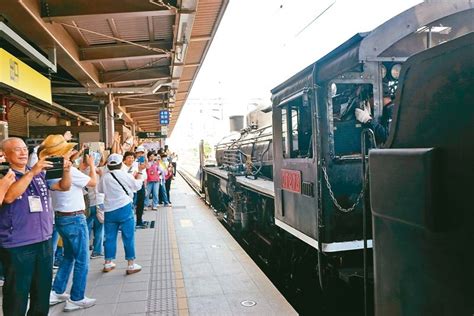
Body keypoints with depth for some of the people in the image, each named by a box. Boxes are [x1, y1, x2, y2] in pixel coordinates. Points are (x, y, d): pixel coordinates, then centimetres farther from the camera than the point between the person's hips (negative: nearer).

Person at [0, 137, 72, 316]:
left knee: (42, 294, 18)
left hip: (44, 242, 6)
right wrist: (32, 172, -29)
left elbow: (64, 187, 11)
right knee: (17, 297, 8)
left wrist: (66, 170, -8)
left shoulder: (40, 174, 9)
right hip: (17, 246, -5)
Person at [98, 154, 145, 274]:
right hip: (124, 209, -3)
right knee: (128, 237, 3)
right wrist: (140, 171, 13)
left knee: (110, 237, 13)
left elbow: (100, 190, 14)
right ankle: (131, 265, 7)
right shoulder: (125, 175, -7)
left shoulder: (104, 177, 0)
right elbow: (137, 185, 4)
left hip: (109, 211, 4)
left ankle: (108, 263, 23)